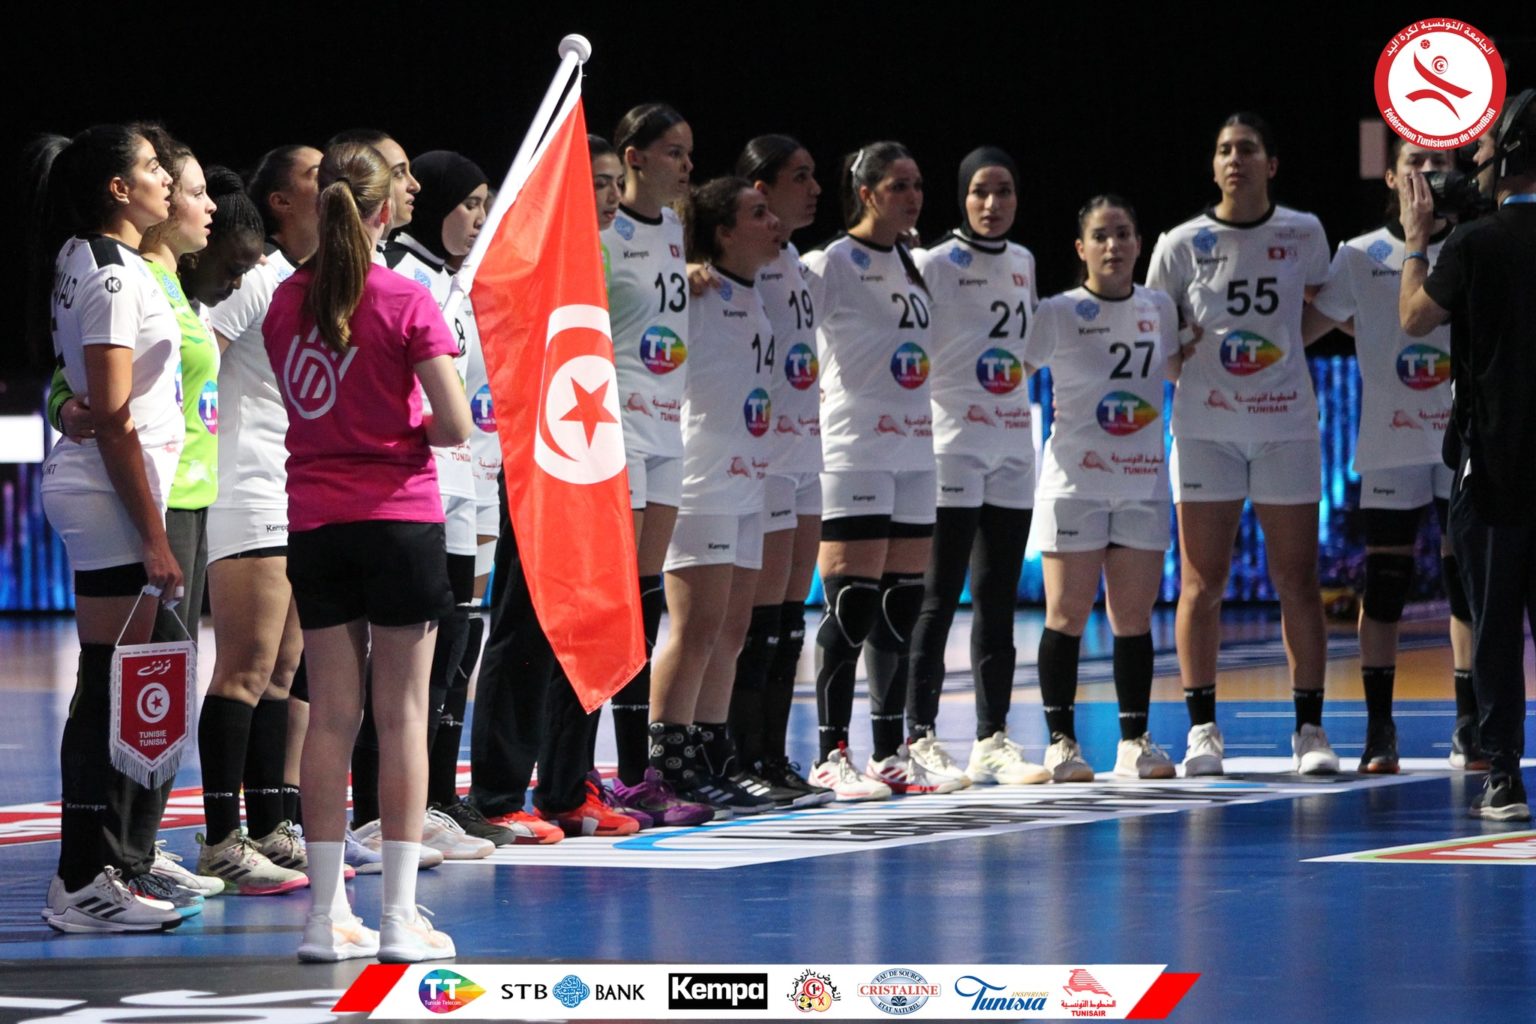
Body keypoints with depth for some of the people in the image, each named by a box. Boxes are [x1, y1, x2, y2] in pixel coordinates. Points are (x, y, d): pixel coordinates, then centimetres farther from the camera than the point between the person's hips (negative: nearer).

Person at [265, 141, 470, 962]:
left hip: (313, 522, 4)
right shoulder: (405, 303, -10)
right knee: (402, 716, 1)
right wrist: (411, 431, 6)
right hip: (399, 518, -4)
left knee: (330, 716, 8)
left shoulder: (287, 302, 4)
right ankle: (399, 917, 1)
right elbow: (454, 424, -13)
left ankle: (327, 916, 8)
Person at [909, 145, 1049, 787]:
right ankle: (920, 737, -3)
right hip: (953, 441, -6)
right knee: (939, 598, -6)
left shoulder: (1023, 263, 12)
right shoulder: (935, 264, -8)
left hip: (1013, 443, 6)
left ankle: (993, 739, 11)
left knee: (999, 600, 7)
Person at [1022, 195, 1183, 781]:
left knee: (1134, 617, 4)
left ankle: (1135, 742, 9)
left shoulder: (1160, 310, 10)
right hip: (1075, 484, -3)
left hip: (1144, 484, 4)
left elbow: (1179, 370, 27)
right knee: (1068, 615, -3)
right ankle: (1061, 742, 2)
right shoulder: (1057, 314, -3)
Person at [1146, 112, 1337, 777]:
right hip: (1205, 428, 0)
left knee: (1298, 584, 1)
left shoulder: (1304, 235, 2)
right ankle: (1202, 730, 6)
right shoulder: (1182, 244, 0)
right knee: (1202, 584, -1)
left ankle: (1309, 728, 7)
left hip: (1287, 426, 1)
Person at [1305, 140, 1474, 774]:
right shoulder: (1362, 257, 4)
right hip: (1390, 442, 0)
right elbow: (1305, 327, 8)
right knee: (1385, 580, 0)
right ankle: (1379, 728, 6)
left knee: (1466, 579, 0)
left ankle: (1468, 728, 7)